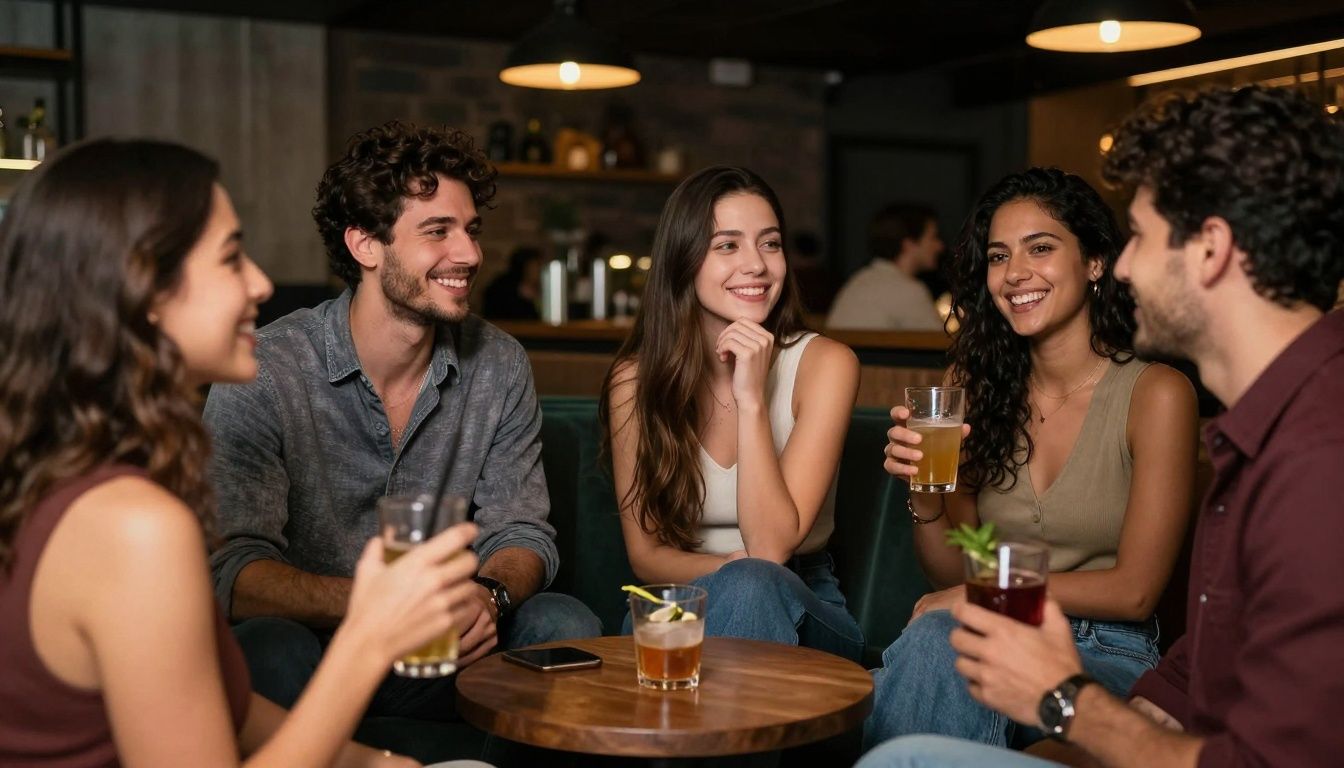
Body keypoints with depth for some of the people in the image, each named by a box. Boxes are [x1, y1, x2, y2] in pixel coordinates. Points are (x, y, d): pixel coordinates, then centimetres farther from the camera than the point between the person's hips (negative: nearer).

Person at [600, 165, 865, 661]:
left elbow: (771, 545, -16)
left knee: (753, 586, -35)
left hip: (800, 609, 0)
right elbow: (644, 553, -1)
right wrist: (725, 570, -22)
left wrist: (751, 398, -25)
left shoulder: (823, 364, -10)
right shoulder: (635, 379, -4)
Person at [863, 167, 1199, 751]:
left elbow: (1133, 591, -9)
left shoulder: (1155, 393, -6)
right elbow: (953, 577, 11)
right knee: (935, 634, -34)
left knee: (935, 642, -34)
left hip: (1107, 658, -3)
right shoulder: (984, 391, 7)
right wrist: (924, 494, -9)